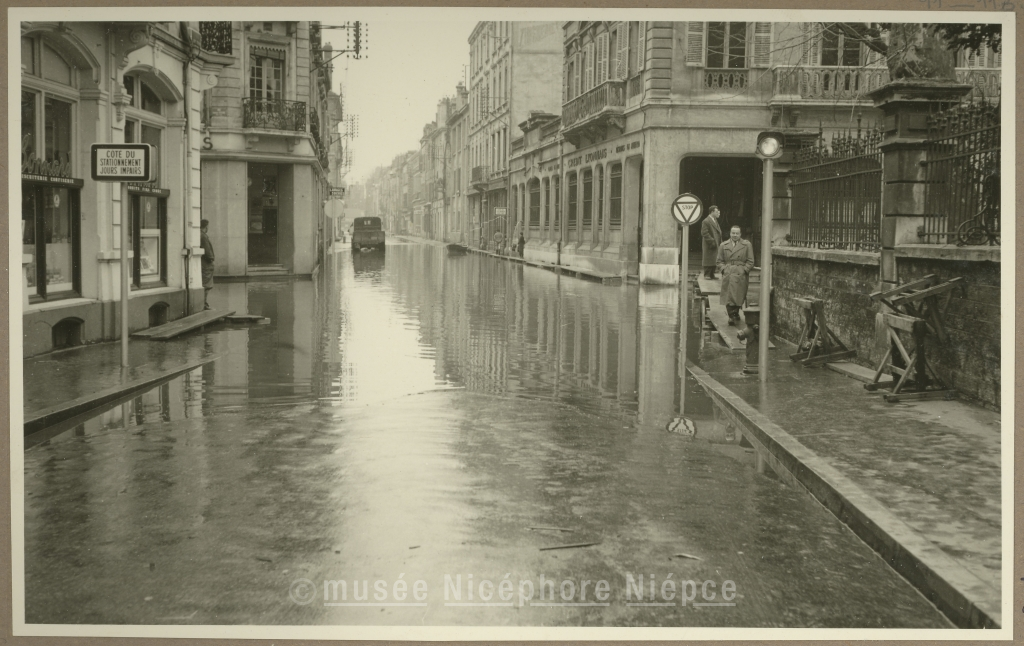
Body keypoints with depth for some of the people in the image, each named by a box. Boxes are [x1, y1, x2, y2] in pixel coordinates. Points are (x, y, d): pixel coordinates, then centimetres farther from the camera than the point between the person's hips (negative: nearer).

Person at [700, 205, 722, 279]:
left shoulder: (715, 221, 16)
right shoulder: (706, 221, -13)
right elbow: (704, 233, -18)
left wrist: (720, 242, 11)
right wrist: (712, 241, -20)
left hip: (716, 245, 9)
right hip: (709, 245, -9)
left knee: (714, 260, 10)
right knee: (709, 260, -5)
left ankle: (712, 274, 17)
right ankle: (707, 275, 1)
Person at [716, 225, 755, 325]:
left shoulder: (747, 245, 8)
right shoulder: (723, 245, 12)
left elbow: (750, 262, 6)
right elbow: (720, 261, 14)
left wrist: (743, 271, -6)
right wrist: (723, 270, -2)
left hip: (740, 276, -1)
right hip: (727, 275, 1)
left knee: (738, 297, -4)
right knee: (728, 297, -5)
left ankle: (734, 316, 6)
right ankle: (733, 316, 2)